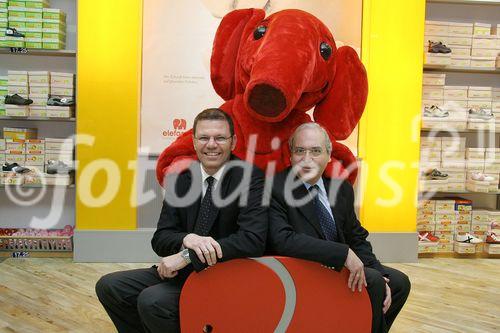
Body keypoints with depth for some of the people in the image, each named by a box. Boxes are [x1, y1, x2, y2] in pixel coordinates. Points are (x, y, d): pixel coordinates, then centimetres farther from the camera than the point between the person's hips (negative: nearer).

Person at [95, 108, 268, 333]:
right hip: (182, 271, 6)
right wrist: (187, 239, -22)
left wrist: (186, 255, -23)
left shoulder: (250, 178, -12)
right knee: (108, 286, -4)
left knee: (151, 300, -25)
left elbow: (253, 240, -23)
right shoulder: (180, 179, 5)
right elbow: (160, 239, 3)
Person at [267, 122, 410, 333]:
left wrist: (378, 273, -6)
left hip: (338, 267, 8)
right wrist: (344, 253, -31)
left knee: (399, 282, 5)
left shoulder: (342, 189, 4)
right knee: (371, 282, -20)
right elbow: (283, 239, -30)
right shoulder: (276, 189, -17)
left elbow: (357, 239, 10)